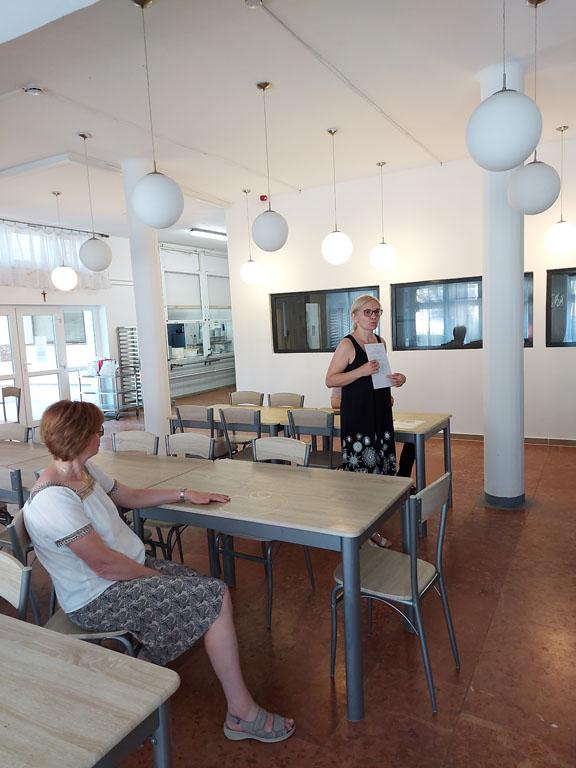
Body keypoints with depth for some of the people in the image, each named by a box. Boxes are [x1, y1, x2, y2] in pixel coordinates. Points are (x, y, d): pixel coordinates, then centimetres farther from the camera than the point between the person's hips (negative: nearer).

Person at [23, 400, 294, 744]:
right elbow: (104, 564, -26)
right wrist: (157, 575, -12)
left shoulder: (85, 471, 2)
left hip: (132, 565, 9)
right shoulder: (52, 499, -27)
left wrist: (184, 494, 15)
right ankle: (243, 715, -2)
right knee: (217, 597, -15)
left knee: (212, 592, 1)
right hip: (98, 599, -9)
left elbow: (131, 496, 17)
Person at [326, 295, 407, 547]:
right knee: (359, 472, -6)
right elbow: (330, 380, -12)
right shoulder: (347, 344, -9)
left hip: (381, 415, 8)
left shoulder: (380, 342, 13)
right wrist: (361, 371, -24)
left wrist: (396, 379, 5)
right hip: (356, 417, -7)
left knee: (381, 470, 10)